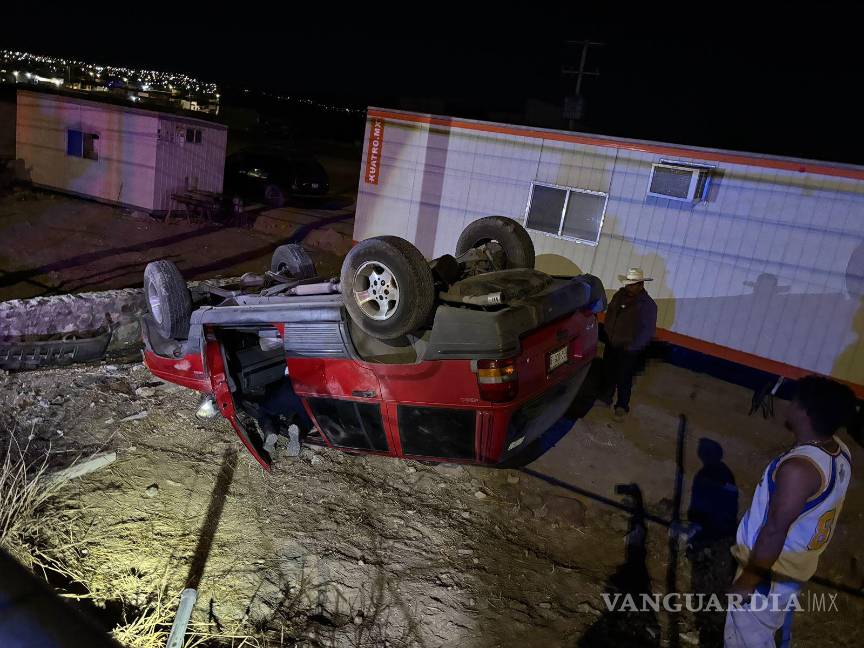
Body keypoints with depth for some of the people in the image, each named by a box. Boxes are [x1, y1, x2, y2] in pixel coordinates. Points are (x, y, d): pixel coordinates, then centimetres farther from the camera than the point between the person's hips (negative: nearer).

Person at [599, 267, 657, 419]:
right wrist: (608, 332, 10)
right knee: (608, 372, 19)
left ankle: (622, 406, 23)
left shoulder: (648, 305, -17)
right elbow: (609, 312, 14)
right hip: (611, 343, 6)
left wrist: (631, 346, -14)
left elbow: (648, 331, -14)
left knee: (623, 379, 6)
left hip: (628, 350, -6)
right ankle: (606, 397, 40)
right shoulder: (620, 295, -1)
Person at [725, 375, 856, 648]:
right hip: (795, 566, 8)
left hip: (770, 570, -8)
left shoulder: (799, 466, -32)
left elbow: (775, 530, -28)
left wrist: (747, 581, -17)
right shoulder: (840, 452, -4)